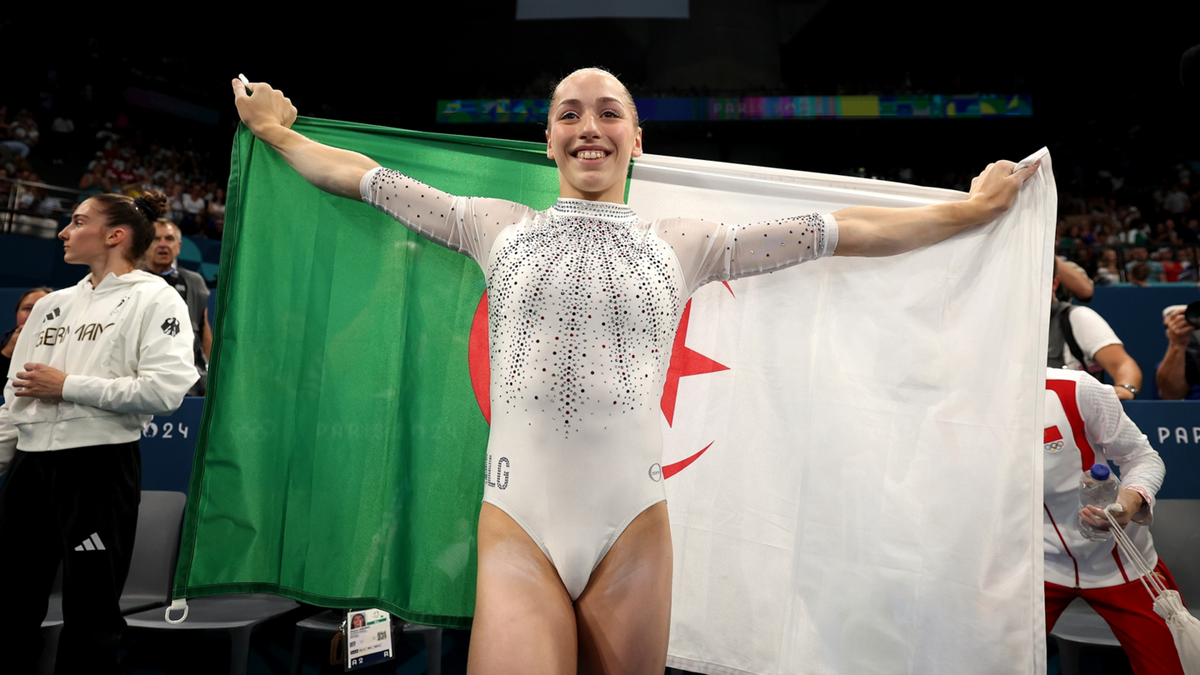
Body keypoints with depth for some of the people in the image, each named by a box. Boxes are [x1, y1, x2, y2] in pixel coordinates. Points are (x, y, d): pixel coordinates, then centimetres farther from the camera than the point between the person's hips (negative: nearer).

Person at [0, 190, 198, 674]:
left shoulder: (154, 299, -5)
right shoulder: (53, 304, 17)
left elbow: (165, 390, -18)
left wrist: (67, 386, -13)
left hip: (100, 464, -7)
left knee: (91, 615, 3)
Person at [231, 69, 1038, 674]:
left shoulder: (685, 243, 7)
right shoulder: (498, 226, 9)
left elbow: (842, 230, 11)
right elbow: (366, 177, 19)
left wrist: (972, 208, 17)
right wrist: (276, 131, 29)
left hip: (633, 532, 1)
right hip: (516, 529, 0)